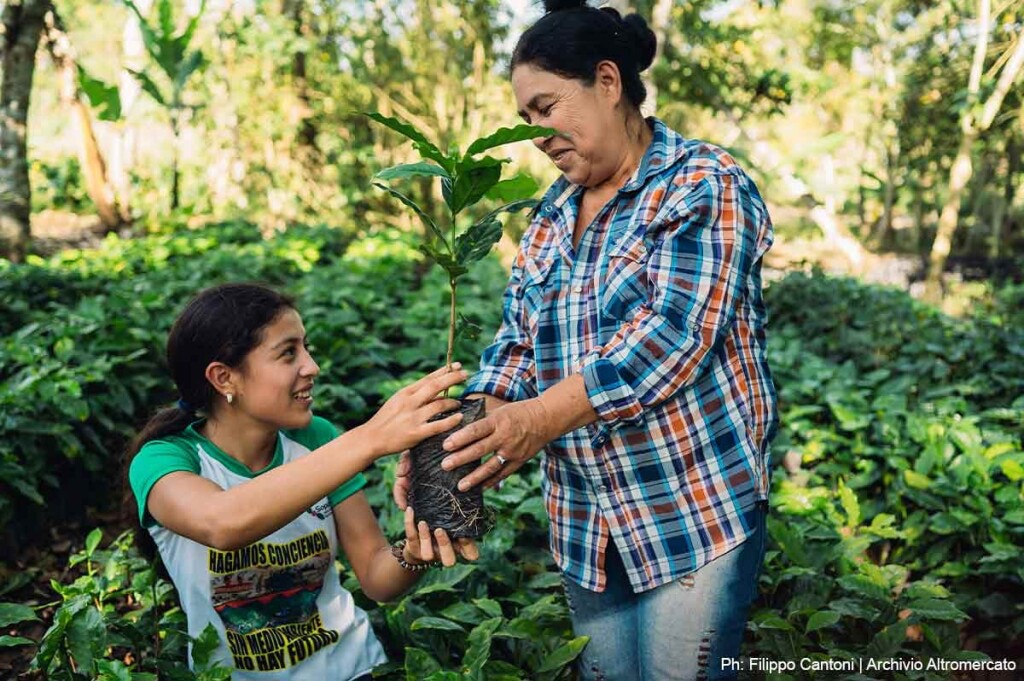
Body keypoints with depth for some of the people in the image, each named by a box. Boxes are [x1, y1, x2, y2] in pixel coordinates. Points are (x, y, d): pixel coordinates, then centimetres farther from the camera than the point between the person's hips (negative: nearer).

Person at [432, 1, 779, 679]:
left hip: (698, 513, -6)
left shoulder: (703, 186, -11)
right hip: (584, 521, 6)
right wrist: (465, 435, -12)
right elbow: (517, 345, 5)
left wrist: (541, 418, -31)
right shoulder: (552, 215, 10)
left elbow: (674, 333, -24)